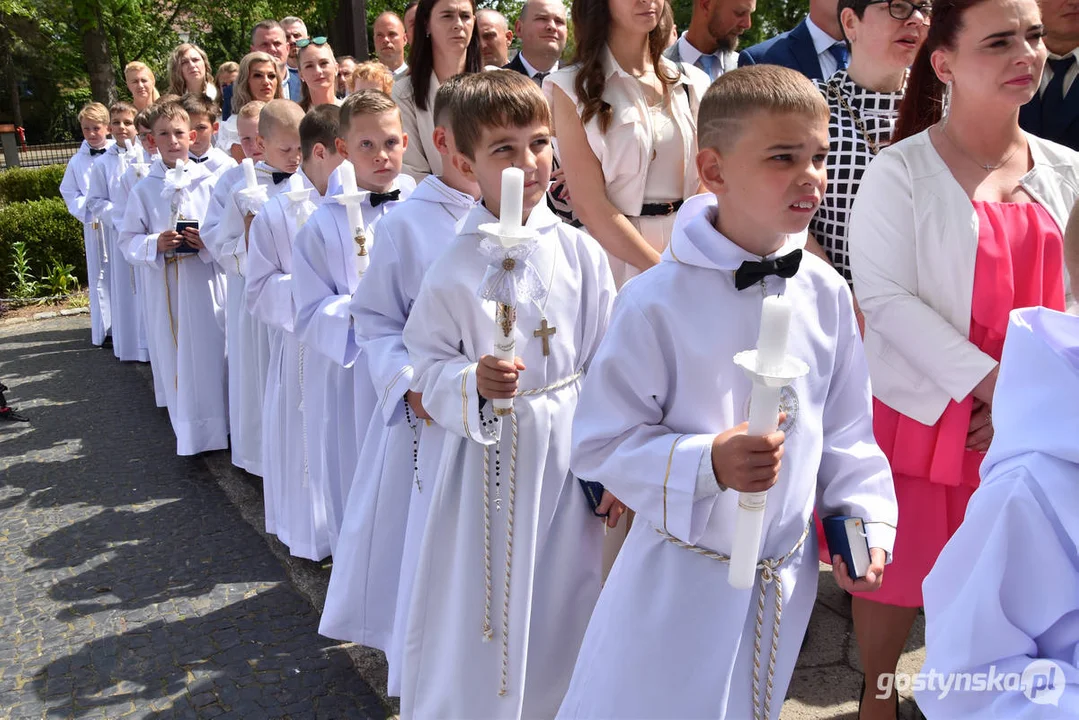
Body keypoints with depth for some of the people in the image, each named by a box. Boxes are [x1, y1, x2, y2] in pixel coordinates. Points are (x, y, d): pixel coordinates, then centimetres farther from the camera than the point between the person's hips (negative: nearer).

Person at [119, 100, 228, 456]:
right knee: (177, 358, 6)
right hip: (166, 284, 1)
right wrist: (155, 244, -13)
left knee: (214, 353, 1)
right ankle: (189, 432, 19)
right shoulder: (144, 190, 4)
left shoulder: (208, 182, 1)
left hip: (206, 281, -1)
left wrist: (209, 241, -16)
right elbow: (128, 241, 5)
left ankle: (221, 424, 16)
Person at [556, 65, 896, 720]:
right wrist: (706, 464, -29)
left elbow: (846, 429, 7)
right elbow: (600, 444, -17)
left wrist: (869, 519, 0)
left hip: (789, 574, 5)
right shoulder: (658, 302, -20)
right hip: (679, 574, -4)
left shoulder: (826, 293, -4)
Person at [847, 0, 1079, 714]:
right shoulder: (899, 171, -10)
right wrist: (990, 381, -19)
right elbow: (884, 296, -15)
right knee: (899, 574, 8)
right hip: (923, 408, -4)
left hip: (1021, 420, 4)